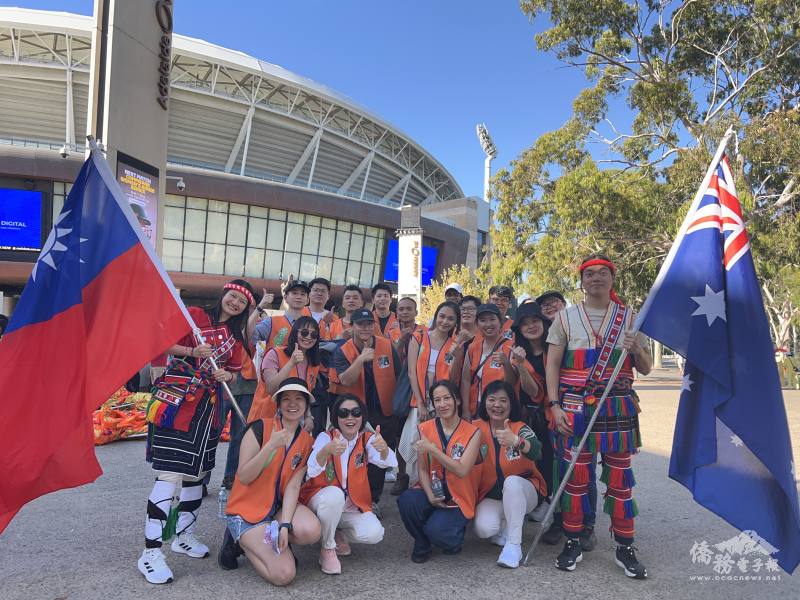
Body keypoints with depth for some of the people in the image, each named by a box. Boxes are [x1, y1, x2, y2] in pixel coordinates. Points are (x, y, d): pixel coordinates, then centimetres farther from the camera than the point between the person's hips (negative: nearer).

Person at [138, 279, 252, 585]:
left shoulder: (236, 336, 15)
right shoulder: (195, 315, -2)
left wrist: (225, 375, -5)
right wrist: (193, 351, -20)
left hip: (208, 405, 7)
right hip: (177, 399, -7)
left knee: (196, 470, 15)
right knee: (171, 473, -11)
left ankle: (183, 536, 31)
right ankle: (150, 553, -3)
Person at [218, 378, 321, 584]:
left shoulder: (307, 441, 1)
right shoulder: (260, 428, -12)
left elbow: (293, 485, -5)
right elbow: (243, 477, -17)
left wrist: (285, 524, -19)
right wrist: (271, 445, -29)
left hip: (279, 507, 4)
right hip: (247, 510, -4)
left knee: (311, 531, -28)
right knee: (284, 574, -18)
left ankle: (270, 541, 3)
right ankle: (240, 541, 7)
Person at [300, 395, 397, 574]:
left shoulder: (367, 439, -6)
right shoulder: (326, 437, -13)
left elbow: (388, 463, -27)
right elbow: (312, 471, -32)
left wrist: (384, 448, -51)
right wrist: (327, 451, -54)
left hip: (353, 507, 2)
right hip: (322, 501, -2)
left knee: (374, 533, -23)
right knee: (334, 494, -35)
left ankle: (338, 535, 6)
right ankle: (327, 548, -12)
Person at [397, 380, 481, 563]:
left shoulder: (472, 432, -7)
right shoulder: (425, 429, 0)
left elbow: (462, 470, -17)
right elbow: (422, 469, -1)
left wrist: (432, 449, -24)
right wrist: (430, 495, -17)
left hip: (459, 498, -2)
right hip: (432, 491, 3)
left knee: (436, 530, -28)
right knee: (407, 500, -29)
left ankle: (455, 534, 11)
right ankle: (421, 542, 2)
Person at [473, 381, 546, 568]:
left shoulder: (520, 428, -14)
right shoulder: (477, 428, -8)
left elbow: (536, 452, -38)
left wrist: (516, 441, -56)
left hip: (522, 492, -2)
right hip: (491, 495, 2)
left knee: (512, 482, -35)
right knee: (483, 528, -26)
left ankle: (514, 544, -21)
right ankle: (505, 524, 10)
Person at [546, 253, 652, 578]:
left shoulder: (629, 317, 9)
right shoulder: (566, 317, 5)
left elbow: (646, 368, 11)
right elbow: (552, 364, 3)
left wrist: (636, 349, -11)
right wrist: (555, 405, -6)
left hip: (619, 406, 1)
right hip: (575, 406, -1)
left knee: (620, 476, 6)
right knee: (575, 475, 5)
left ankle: (625, 548, 21)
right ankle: (572, 543, 20)